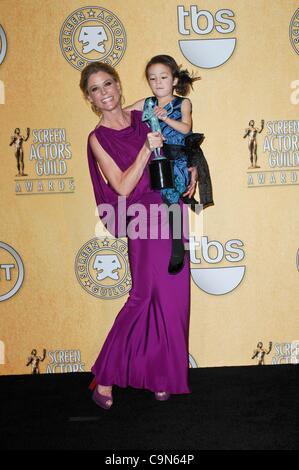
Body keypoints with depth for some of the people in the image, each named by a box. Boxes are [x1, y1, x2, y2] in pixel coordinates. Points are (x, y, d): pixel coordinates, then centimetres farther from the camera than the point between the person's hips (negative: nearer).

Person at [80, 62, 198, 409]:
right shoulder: (98, 138, -5)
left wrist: (192, 169, 5)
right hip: (143, 218, -5)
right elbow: (123, 187, -14)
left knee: (172, 296, 7)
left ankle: (161, 374, 20)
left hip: (171, 208, 5)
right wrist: (148, 148, -18)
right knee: (147, 295, -7)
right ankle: (104, 377, 5)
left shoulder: (143, 117, 8)